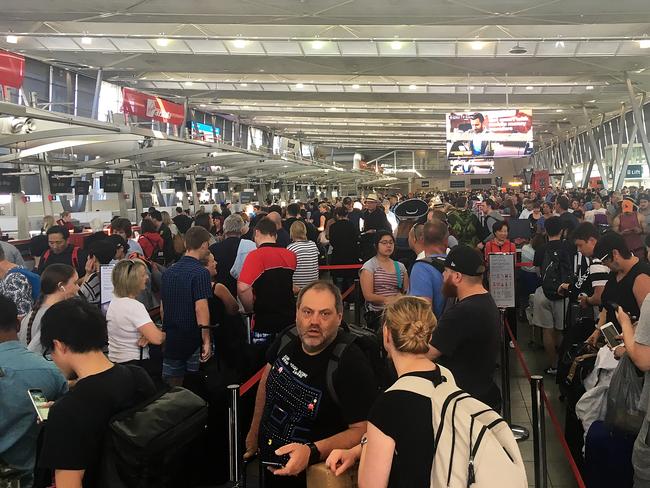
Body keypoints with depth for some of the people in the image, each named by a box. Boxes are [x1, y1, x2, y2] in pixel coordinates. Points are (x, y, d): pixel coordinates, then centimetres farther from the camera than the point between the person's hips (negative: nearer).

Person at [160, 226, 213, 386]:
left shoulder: (168, 272, 9)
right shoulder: (201, 273, -13)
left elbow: (162, 308, 14)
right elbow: (200, 308, -20)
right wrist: (206, 341, -17)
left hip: (171, 338, 6)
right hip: (193, 340, -6)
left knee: (171, 387, 11)